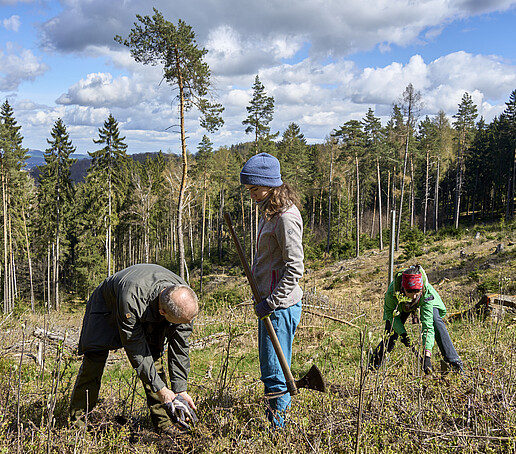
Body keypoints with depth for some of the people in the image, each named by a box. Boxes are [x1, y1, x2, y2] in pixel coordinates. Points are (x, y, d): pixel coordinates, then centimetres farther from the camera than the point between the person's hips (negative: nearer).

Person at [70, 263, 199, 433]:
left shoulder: (185, 299, -30)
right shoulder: (131, 300, -46)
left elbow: (179, 348, -20)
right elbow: (136, 350, -34)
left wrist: (180, 389, -24)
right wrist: (160, 389, -31)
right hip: (107, 307, -4)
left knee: (154, 357, -9)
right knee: (94, 360, -10)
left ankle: (164, 423, -3)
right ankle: (77, 422, 2)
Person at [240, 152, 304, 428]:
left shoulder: (286, 217, -17)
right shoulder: (269, 212, 13)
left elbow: (295, 268, -21)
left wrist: (271, 302, -20)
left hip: (281, 305, -10)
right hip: (269, 302, 10)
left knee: (274, 371, -3)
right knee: (268, 368, 17)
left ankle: (278, 424, 7)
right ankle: (272, 419, 28)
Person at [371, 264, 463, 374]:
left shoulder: (427, 293, -43)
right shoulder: (392, 292, -42)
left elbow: (427, 325, -45)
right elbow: (390, 313, -20)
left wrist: (427, 355, -51)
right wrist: (402, 333, -30)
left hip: (425, 303, -1)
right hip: (399, 305, 1)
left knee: (436, 322, -25)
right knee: (391, 332, -6)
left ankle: (453, 361, -16)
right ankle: (375, 363, 18)